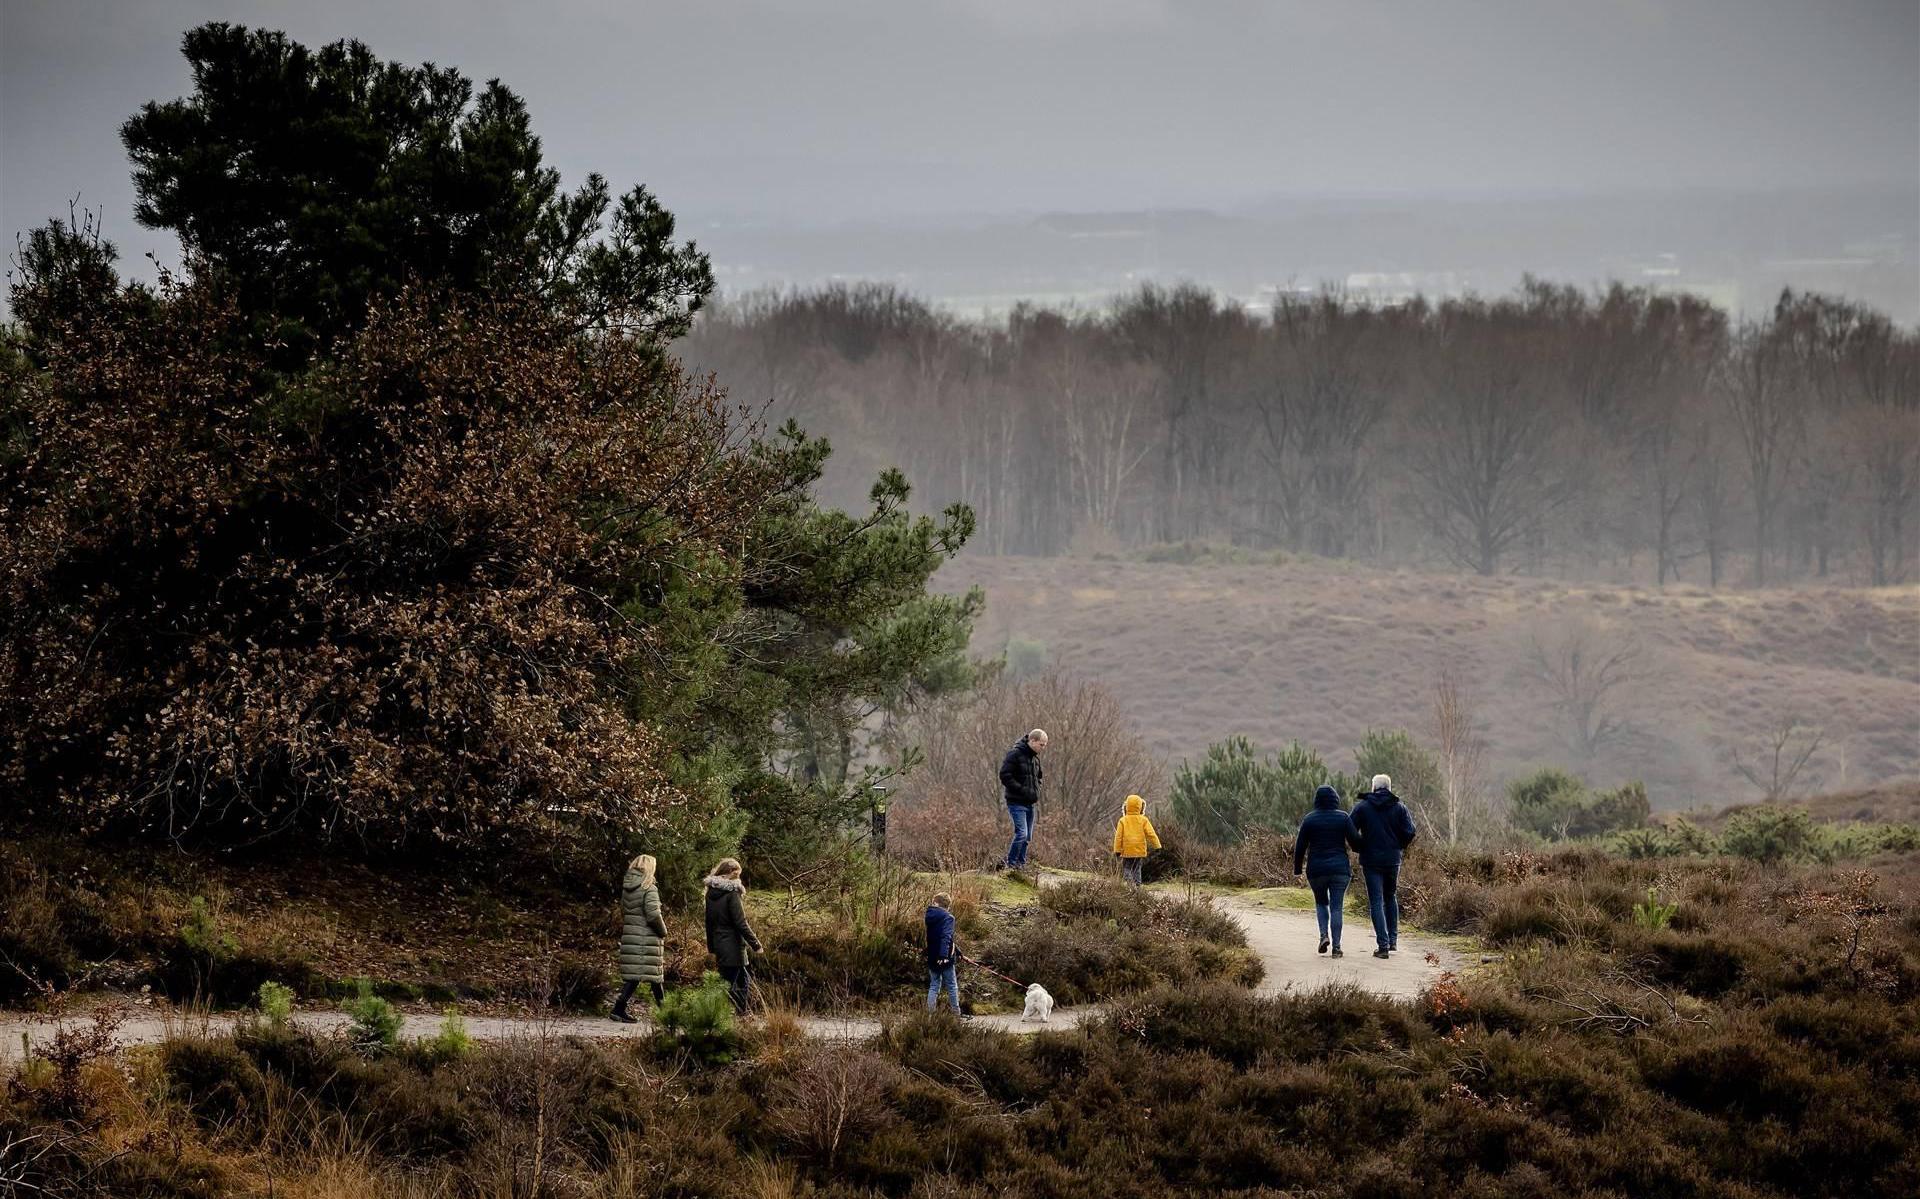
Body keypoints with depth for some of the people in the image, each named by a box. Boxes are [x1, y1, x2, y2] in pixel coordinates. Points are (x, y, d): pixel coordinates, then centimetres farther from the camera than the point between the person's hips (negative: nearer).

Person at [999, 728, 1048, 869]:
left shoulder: (1035, 757, 14)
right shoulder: (1015, 754, -12)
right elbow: (1005, 776, -18)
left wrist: (1037, 792, 9)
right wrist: (1022, 790, -20)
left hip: (1029, 803, 8)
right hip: (1017, 803, -8)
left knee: (1028, 837, 8)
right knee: (1022, 834, -16)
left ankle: (1021, 863, 15)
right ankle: (1011, 864, -7)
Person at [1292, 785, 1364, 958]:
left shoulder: (1309, 819, -1)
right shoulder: (1343, 818, -2)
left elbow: (1300, 846, 1)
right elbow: (1355, 841, -5)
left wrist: (1297, 868, 11)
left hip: (1316, 870, 0)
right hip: (1340, 869, 0)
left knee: (1321, 902, 21)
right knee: (1337, 907, 3)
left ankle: (1324, 935, 1)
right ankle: (1336, 946, -2)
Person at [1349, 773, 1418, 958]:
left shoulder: (1362, 807, -3)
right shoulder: (1399, 807, 1)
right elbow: (1410, 832, -6)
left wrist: (1361, 847, 9)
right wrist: (1398, 846, 12)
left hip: (1371, 860, -2)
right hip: (1393, 860, 2)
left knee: (1376, 902, -1)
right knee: (1391, 897, 22)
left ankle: (1383, 944, -9)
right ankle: (1393, 939, 20)